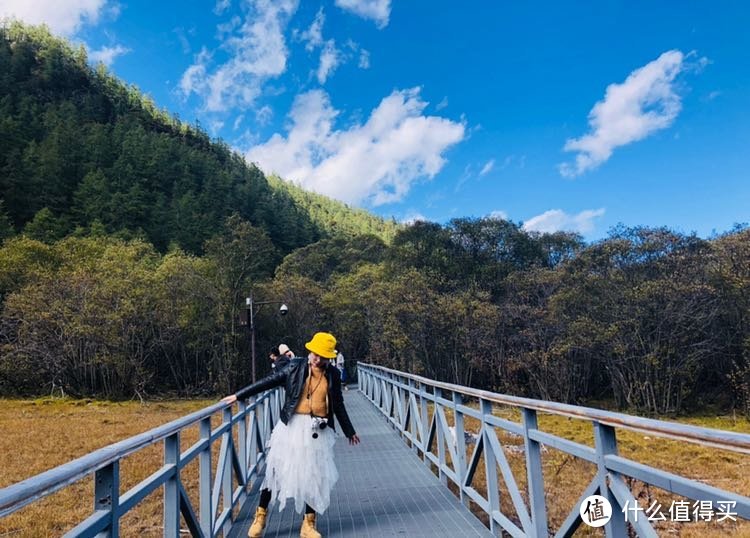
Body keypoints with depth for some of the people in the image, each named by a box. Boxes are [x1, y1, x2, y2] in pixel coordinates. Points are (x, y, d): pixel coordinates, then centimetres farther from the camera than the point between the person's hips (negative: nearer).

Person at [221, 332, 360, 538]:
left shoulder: (333, 374, 3)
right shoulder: (295, 366, -3)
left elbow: (338, 405, 14)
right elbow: (269, 381, -2)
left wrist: (349, 431, 22)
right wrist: (239, 395, -4)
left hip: (318, 431, 1)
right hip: (291, 426, -1)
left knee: (314, 475, 6)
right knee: (275, 469, 4)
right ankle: (260, 515, 24)